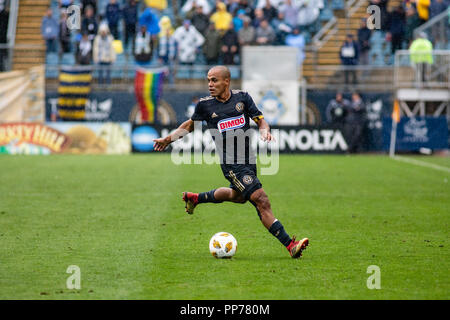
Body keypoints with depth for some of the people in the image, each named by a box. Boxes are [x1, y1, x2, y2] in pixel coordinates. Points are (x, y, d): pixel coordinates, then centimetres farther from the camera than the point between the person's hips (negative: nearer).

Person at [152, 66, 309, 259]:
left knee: (238, 196, 30)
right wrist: (169, 139, 15)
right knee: (262, 201, -16)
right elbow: (190, 125, 15)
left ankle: (195, 198, 51)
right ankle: (290, 245, -18)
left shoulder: (242, 97, 1)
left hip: (248, 159, 5)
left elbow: (260, 120, 3)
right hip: (231, 164, -5)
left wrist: (265, 131, -18)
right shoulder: (205, 105, -3)